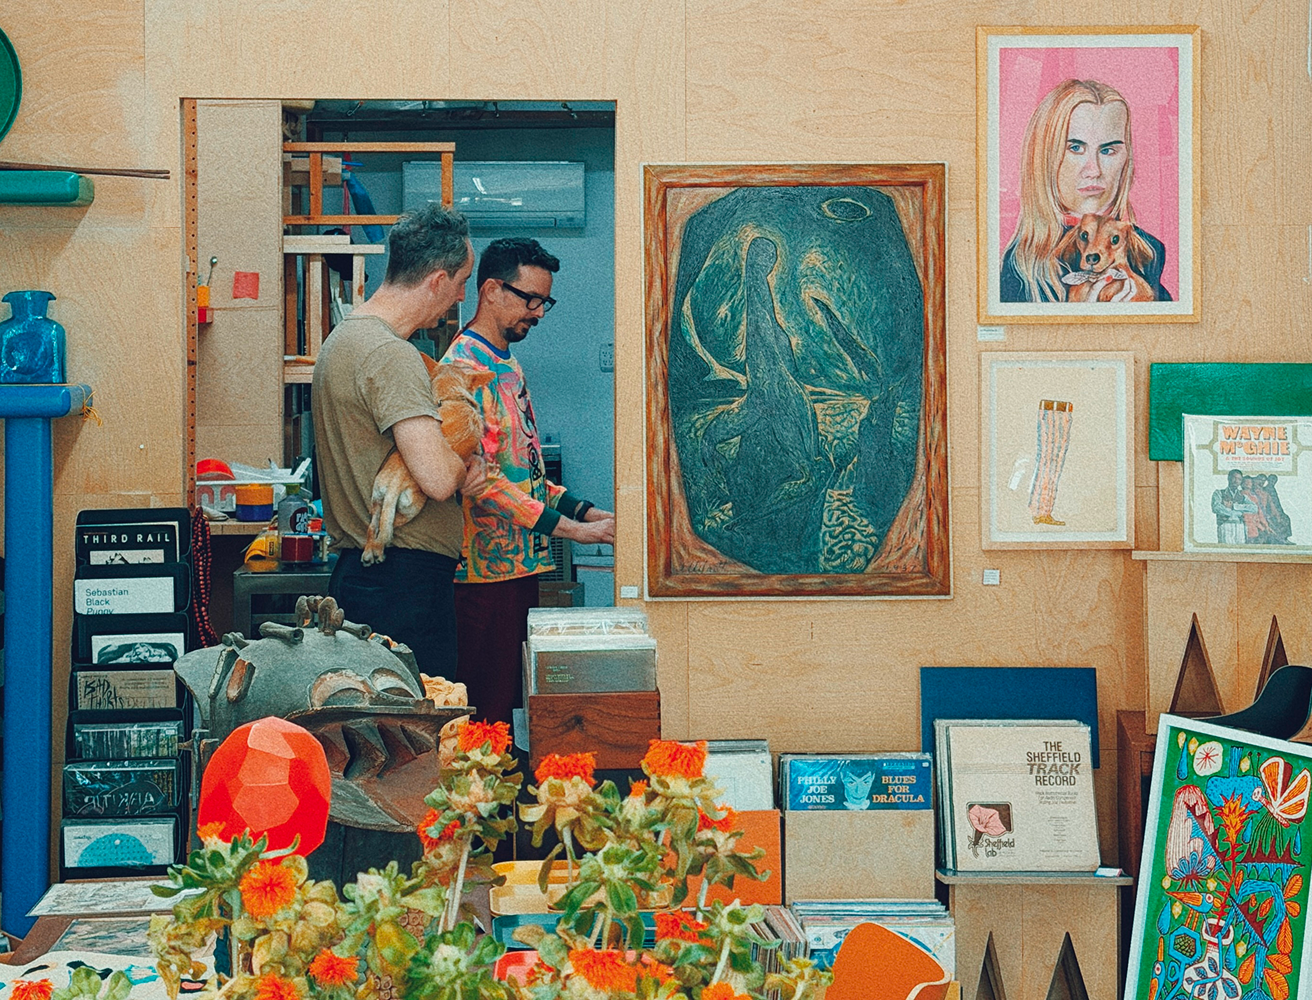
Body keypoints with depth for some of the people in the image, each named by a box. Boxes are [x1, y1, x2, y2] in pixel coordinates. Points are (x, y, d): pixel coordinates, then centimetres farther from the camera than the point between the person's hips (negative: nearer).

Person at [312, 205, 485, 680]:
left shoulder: (343, 338, 16)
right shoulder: (391, 356, -17)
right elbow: (437, 479, -28)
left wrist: (460, 466, 7)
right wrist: (463, 465, -4)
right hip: (408, 582, -10)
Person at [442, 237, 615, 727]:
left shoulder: (507, 365, 17)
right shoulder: (465, 367, -14)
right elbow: (481, 480, -22)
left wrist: (588, 511, 10)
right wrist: (571, 529, -21)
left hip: (518, 565, 10)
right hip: (487, 570, -10)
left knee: (513, 697, 11)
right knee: (488, 710, -5)